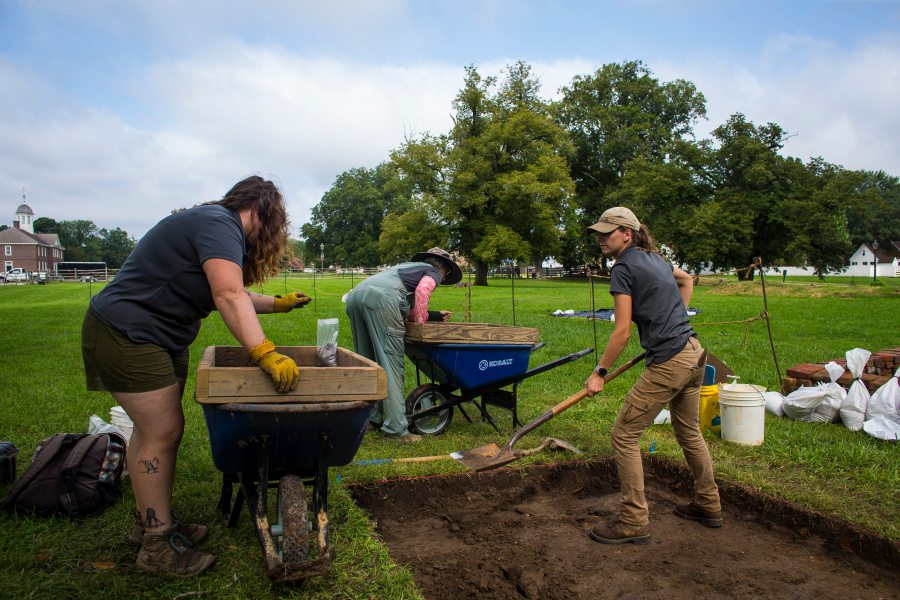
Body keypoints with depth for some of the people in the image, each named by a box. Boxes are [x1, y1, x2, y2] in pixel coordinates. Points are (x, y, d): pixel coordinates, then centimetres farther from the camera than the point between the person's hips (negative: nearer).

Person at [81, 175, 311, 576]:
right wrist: (264, 354, -39)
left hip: (160, 339, 11)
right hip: (126, 335, -11)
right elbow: (228, 296, -33)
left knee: (153, 430, 15)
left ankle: (149, 521, 27)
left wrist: (277, 303, 21)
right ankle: (158, 545, 4)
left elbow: (231, 295, 19)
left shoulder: (217, 226, 13)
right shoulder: (220, 224, -20)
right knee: (162, 433, -7)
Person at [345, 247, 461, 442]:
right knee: (391, 362, -7)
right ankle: (397, 428, -9)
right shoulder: (433, 272, 20)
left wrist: (436, 315, 38)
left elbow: (406, 310, 32)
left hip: (356, 295, 8)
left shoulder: (408, 267, 40)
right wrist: (420, 323, 6)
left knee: (368, 361, 15)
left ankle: (372, 417, 19)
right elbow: (422, 292, -4)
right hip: (381, 298, -8)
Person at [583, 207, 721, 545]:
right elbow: (686, 280, 36)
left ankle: (634, 522, 5)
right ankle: (708, 506, 39)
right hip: (694, 354, 10)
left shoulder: (624, 267, -11)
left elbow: (622, 331, -16)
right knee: (689, 432, 24)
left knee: (624, 434, -2)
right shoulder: (654, 257, 15)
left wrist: (600, 372, -9)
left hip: (669, 363, -10)